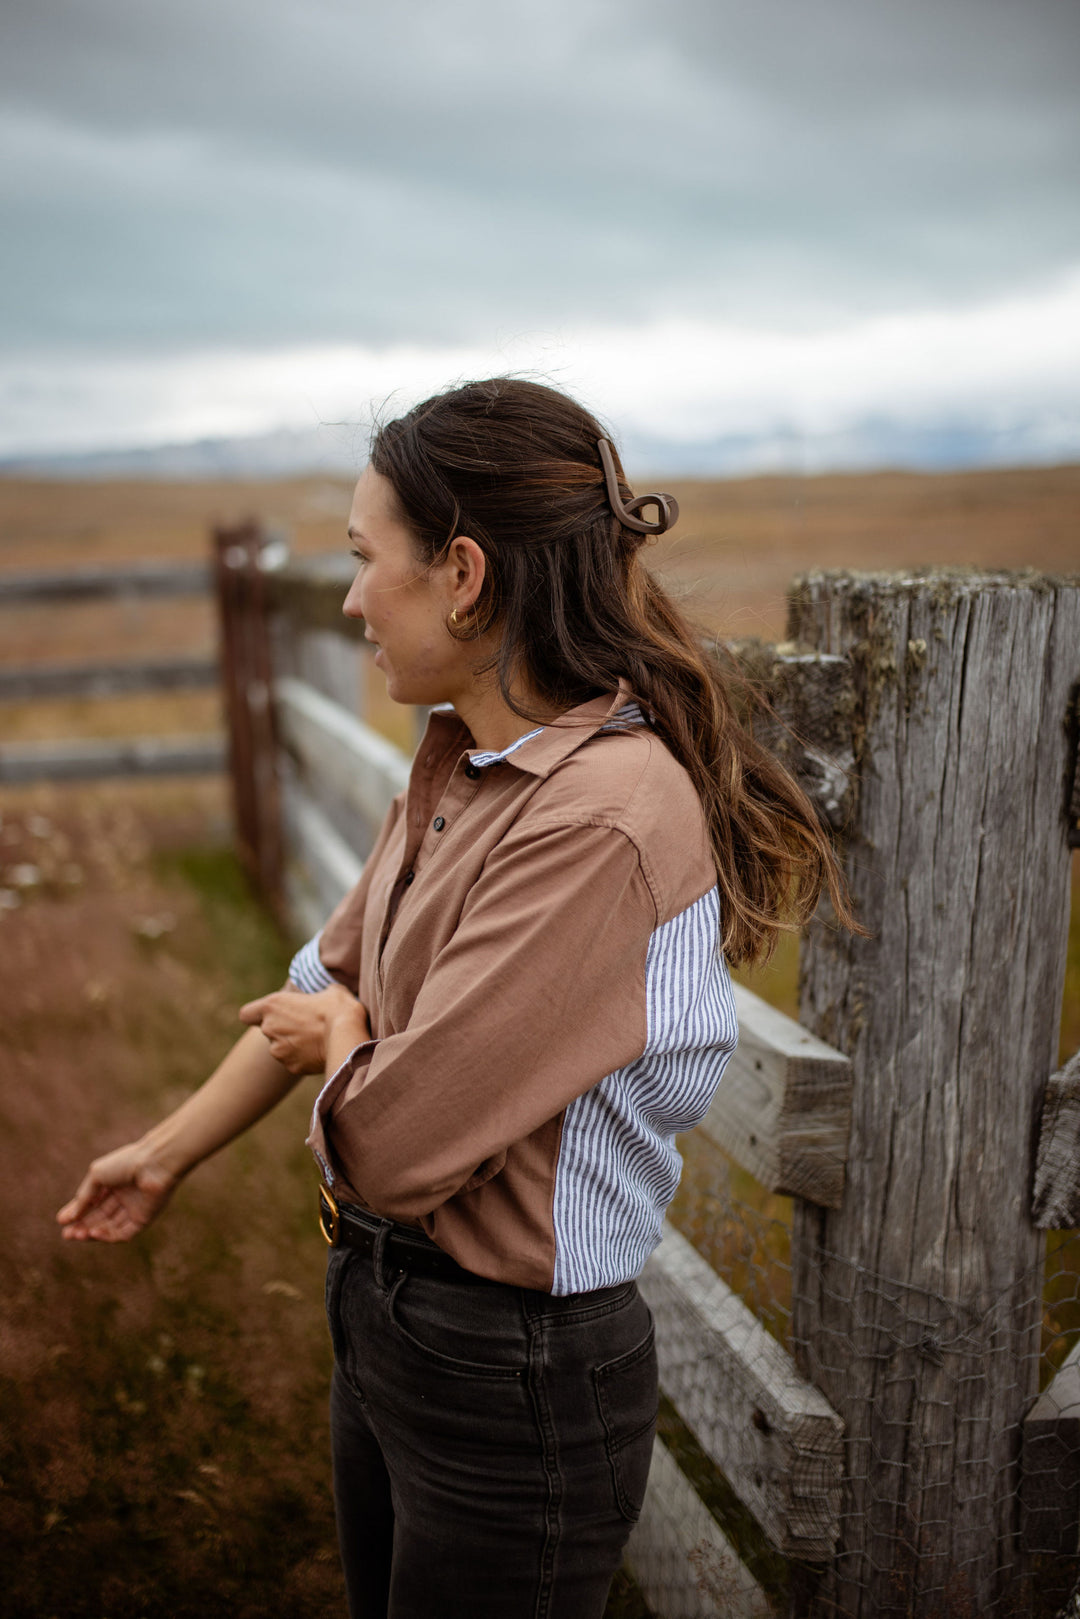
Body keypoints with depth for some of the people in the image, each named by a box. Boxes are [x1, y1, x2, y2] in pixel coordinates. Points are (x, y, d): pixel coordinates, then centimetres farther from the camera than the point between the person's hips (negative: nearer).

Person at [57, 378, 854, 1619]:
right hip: (382, 1315, 8)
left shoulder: (604, 821, -30)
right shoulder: (462, 767, -1)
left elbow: (393, 1144, -28)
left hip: (514, 1385, -8)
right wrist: (167, 1152, 21)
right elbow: (330, 977, 12)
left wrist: (342, 1044, -6)